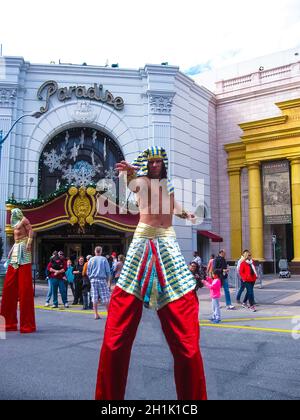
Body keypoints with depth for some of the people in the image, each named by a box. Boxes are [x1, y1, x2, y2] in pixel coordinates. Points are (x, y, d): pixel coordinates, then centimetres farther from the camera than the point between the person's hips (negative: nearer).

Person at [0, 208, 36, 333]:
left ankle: (27, 324, -10)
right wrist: (12, 251, 20)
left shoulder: (24, 220, 1)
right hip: (15, 253, 9)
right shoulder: (16, 224, 25)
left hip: (23, 249, -9)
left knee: (24, 287, -11)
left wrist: (29, 243, -26)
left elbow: (30, 231, -13)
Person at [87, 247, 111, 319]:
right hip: (102, 279, -2)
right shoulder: (104, 259, -2)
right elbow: (108, 271, -2)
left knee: (95, 298, 5)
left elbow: (88, 272, 6)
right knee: (105, 297, 1)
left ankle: (96, 314, 6)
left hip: (93, 280, 2)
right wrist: (107, 279, 9)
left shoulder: (91, 260, 4)